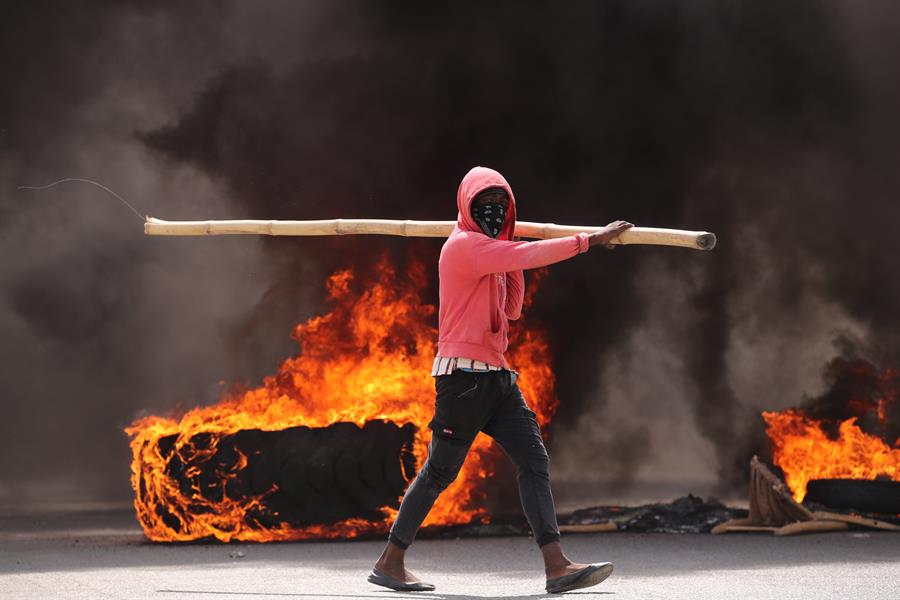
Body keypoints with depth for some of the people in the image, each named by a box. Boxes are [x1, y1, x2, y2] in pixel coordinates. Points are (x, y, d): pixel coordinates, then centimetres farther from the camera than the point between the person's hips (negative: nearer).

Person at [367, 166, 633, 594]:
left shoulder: (492, 252, 19)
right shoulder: (463, 245, -10)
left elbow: (511, 310, 20)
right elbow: (527, 257, -22)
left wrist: (514, 256, 9)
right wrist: (588, 240, -19)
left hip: (497, 376, 9)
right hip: (463, 373, -9)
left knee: (534, 461, -2)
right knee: (439, 471, -3)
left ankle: (556, 566, -9)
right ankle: (390, 563, 8)